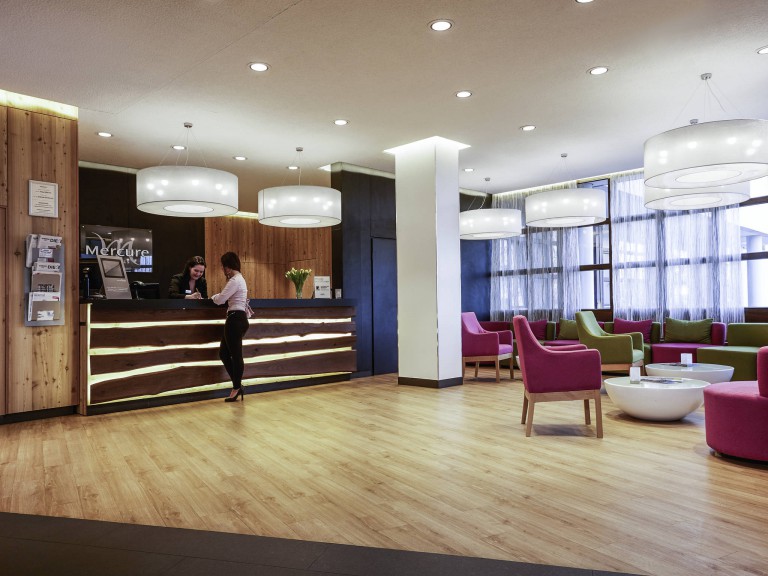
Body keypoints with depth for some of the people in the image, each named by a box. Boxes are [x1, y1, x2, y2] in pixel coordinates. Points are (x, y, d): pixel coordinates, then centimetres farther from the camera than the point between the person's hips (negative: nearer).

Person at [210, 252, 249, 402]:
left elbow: (220, 299, -14)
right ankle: (238, 386, 14)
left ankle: (237, 388, 6)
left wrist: (213, 296, 5)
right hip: (237, 319, 11)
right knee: (223, 353, 12)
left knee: (235, 355, -3)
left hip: (235, 320, -11)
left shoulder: (235, 280, -14)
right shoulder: (238, 279, 20)